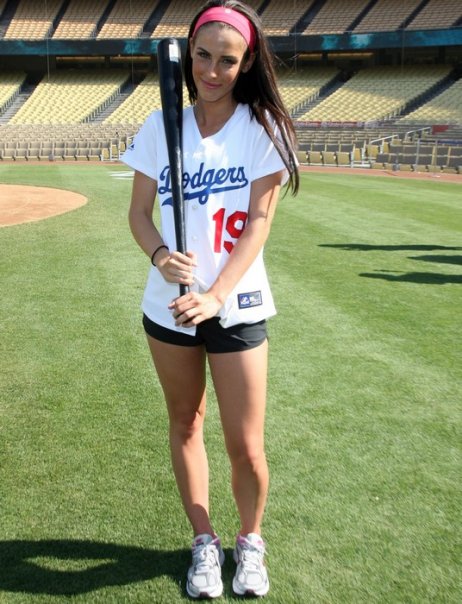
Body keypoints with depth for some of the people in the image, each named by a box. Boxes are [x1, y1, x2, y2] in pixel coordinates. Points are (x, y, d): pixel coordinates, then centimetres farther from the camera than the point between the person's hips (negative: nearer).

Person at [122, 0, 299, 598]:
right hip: (167, 304, 3)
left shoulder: (264, 128, -4)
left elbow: (259, 221, -11)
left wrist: (216, 295, -21)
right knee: (184, 423, 14)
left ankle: (250, 540, 29)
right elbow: (139, 211, 5)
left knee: (245, 446, -1)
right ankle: (204, 542, 34)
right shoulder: (161, 127, 3)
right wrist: (159, 254, -18)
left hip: (237, 309, -3)